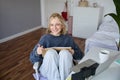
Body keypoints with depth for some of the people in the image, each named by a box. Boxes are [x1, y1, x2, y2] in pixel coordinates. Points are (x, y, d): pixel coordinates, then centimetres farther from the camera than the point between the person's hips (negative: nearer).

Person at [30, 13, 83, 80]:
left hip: (65, 70, 1)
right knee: (50, 52, -29)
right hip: (48, 70, 0)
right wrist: (37, 52, -23)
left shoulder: (68, 38, 5)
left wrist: (73, 53, -15)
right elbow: (32, 59, 0)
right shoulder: (45, 38, 3)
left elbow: (80, 55, 8)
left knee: (65, 52, -29)